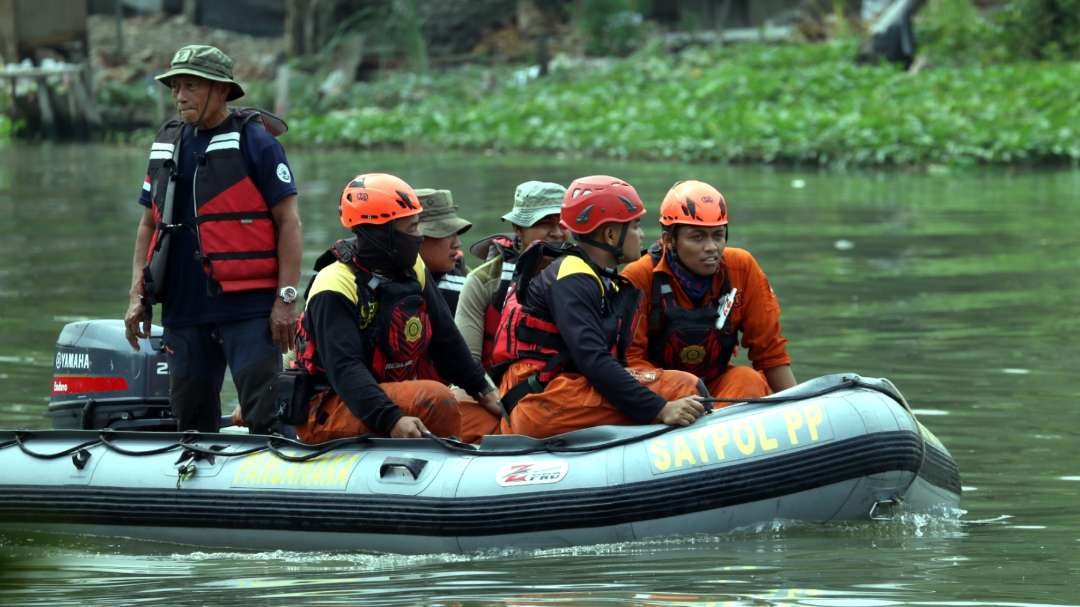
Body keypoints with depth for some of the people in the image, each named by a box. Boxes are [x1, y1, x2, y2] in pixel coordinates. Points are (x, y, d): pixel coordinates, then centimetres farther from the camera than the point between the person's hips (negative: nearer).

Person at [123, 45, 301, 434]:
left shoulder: (255, 141, -3)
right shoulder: (167, 143, 14)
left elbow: (288, 222, -5)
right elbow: (149, 224, 21)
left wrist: (286, 299, -12)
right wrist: (138, 295, 11)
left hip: (248, 304, -6)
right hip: (184, 310, 6)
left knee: (265, 416, -12)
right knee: (191, 418, 10)